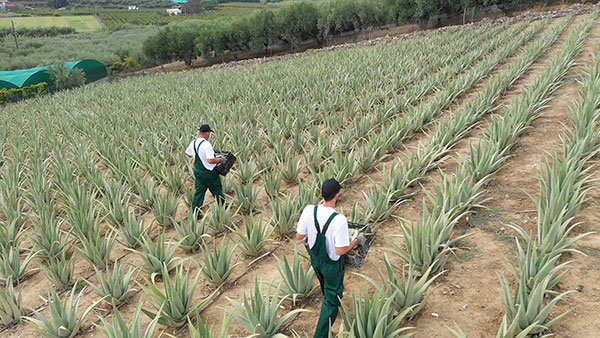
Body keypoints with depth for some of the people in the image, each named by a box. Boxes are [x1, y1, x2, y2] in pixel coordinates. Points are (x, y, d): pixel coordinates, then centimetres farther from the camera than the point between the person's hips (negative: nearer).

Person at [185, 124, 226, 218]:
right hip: (209, 173, -7)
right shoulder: (207, 145, -26)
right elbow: (210, 160, -32)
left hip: (197, 171, 7)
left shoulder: (193, 143, -1)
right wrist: (220, 160, -18)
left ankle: (195, 212, 15)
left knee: (199, 191, 14)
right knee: (217, 190, 15)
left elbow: (188, 153, 17)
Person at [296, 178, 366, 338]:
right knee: (332, 298, 16)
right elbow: (340, 251, -28)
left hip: (315, 258, 6)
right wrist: (356, 241, -11)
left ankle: (333, 306, 63)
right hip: (332, 264, -5)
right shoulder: (339, 220, -35)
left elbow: (299, 236, -11)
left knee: (326, 287, 34)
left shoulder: (309, 211, -22)